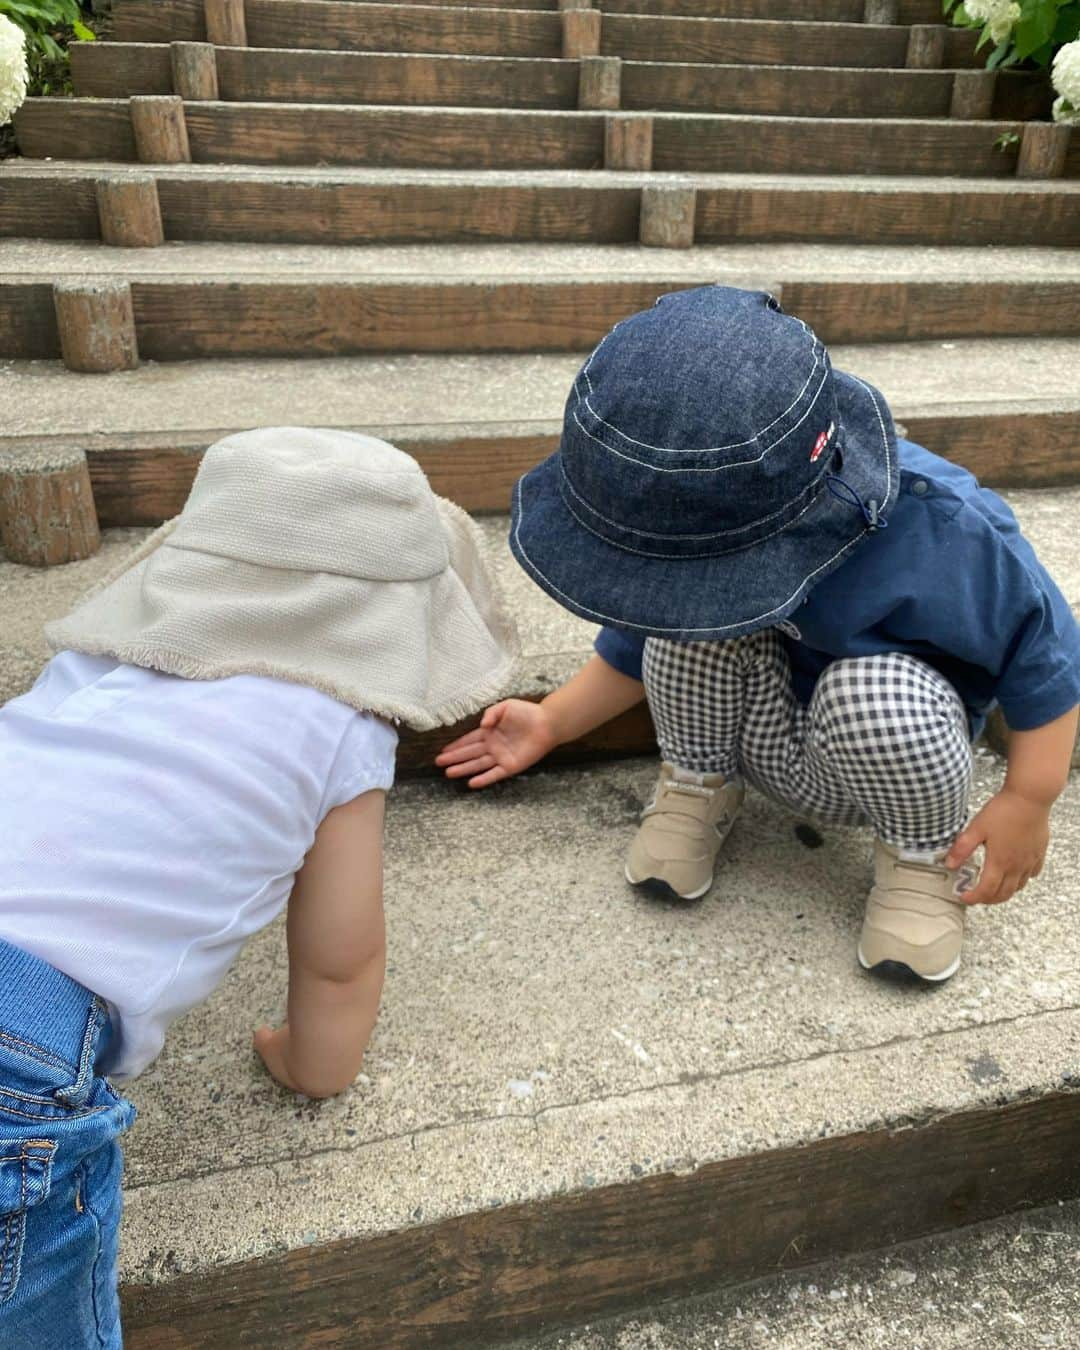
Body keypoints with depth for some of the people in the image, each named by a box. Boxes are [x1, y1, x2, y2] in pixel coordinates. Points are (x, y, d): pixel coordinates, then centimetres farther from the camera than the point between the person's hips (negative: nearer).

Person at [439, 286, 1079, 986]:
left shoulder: (932, 528, -33)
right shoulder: (692, 523, -17)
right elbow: (640, 642, 1)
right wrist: (553, 723, -2)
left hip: (893, 744, -2)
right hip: (764, 738, 3)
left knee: (871, 692, -38)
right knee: (693, 623, -27)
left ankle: (927, 852, -6)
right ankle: (701, 786, 1)